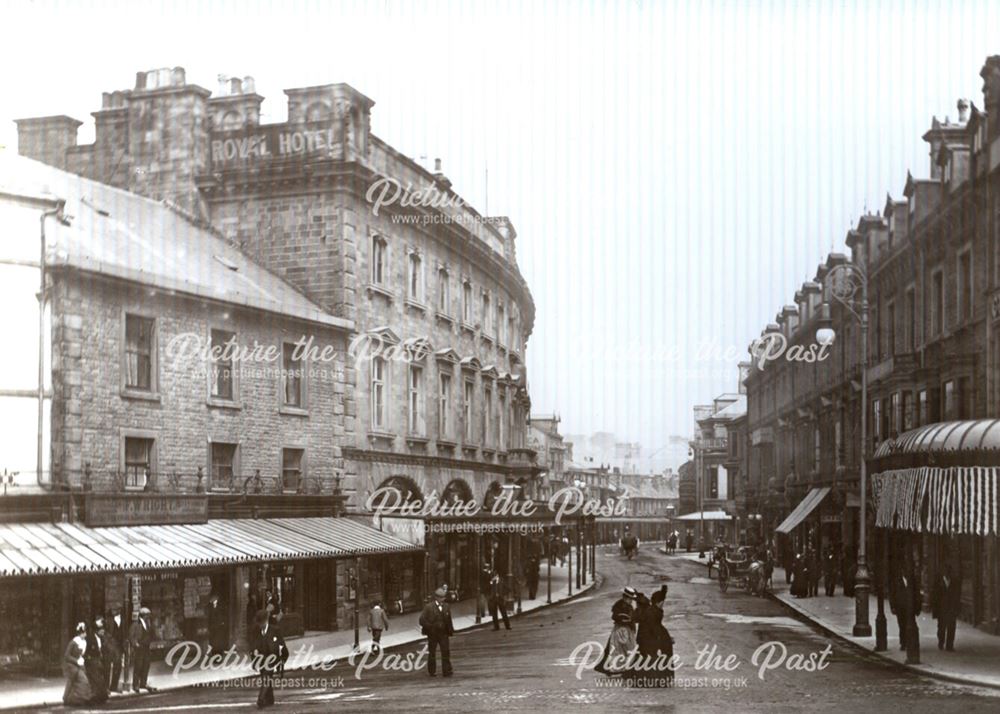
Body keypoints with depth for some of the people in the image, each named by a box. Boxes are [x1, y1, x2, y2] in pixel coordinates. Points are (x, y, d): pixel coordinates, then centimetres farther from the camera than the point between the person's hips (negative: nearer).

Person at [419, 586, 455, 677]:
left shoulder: (446, 607, 7)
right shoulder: (429, 607, -6)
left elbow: (449, 620, 13)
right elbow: (422, 620, -8)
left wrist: (450, 630, 5)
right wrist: (431, 627, -13)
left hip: (443, 633, 2)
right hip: (432, 634, -2)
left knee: (446, 652, -5)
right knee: (432, 653, 8)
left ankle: (447, 672, -1)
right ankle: (432, 672, 20)